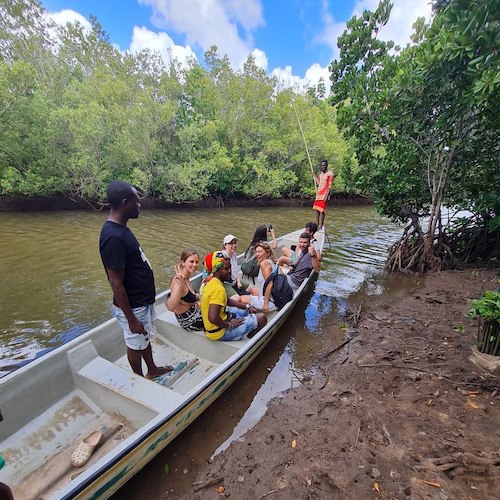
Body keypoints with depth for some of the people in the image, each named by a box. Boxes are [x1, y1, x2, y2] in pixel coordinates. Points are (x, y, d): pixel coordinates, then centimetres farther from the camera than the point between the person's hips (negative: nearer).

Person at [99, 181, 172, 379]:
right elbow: (116, 283, -27)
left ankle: (152, 369, 47)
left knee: (145, 337, 25)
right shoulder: (114, 237, -29)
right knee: (136, 344, 14)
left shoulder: (120, 228, 1)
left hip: (142, 300, 9)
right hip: (133, 307, -9)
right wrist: (131, 319, -20)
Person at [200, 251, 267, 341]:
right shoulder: (218, 289, -29)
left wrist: (247, 306, 9)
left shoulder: (210, 281, 2)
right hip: (219, 332, -9)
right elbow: (213, 318, -37)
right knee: (262, 318, -4)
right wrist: (230, 325, -20)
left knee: (247, 311, 24)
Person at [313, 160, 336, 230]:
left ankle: (320, 226, -7)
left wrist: (326, 195, -19)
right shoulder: (320, 174, 19)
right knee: (317, 210, 8)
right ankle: (317, 225, 17)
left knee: (322, 211, -10)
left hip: (324, 195, -8)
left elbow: (330, 186, -11)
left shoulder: (330, 174, -5)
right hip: (318, 194, 8)